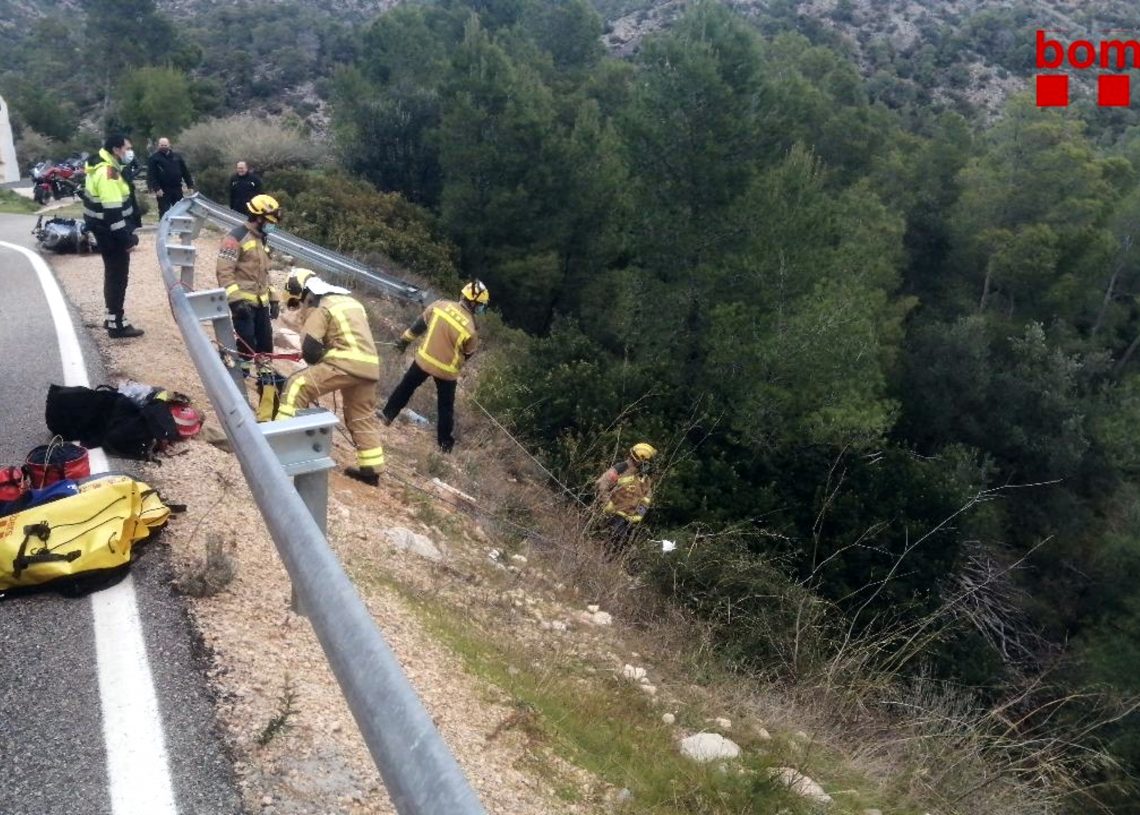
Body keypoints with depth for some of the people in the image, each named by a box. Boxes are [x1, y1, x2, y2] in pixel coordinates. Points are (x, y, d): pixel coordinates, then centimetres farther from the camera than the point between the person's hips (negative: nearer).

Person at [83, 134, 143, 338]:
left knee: (113, 274, 18)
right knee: (118, 276, -4)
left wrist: (128, 233, 20)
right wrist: (126, 239, -23)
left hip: (105, 231, 10)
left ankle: (112, 318, 29)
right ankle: (116, 325, 1)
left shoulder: (102, 168, 12)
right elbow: (113, 211, -26)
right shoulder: (107, 173, -21)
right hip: (110, 233, -10)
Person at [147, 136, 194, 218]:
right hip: (163, 190, -4)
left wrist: (190, 185, 6)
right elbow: (151, 175, -10)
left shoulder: (176, 156, 11)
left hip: (177, 189, 4)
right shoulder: (154, 158, -2)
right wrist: (156, 188, -20)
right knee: (164, 212, -2)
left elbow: (185, 171, 12)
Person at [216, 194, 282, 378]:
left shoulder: (261, 239, 17)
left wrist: (273, 298, 19)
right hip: (243, 302, -8)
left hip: (261, 301, 8)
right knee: (246, 343, -10)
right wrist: (236, 299, -25)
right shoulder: (235, 237, -11)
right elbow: (224, 272, -18)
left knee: (266, 341, 10)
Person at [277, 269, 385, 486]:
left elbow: (309, 349, -9)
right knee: (362, 417, 17)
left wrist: (319, 363, 12)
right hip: (369, 366, 9)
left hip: (347, 363, -9)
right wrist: (322, 353, 23)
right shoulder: (349, 301, 25)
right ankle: (371, 469, 22)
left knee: (297, 385, -6)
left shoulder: (320, 308, -2)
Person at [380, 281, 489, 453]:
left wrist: (405, 340, 15)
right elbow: (467, 354, -5)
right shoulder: (470, 329, -22)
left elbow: (420, 324, 0)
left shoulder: (440, 305, -13)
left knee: (406, 387, 26)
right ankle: (445, 442, 27)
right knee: (446, 405, 16)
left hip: (424, 359, 3)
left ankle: (387, 415, 36)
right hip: (447, 370, -2)